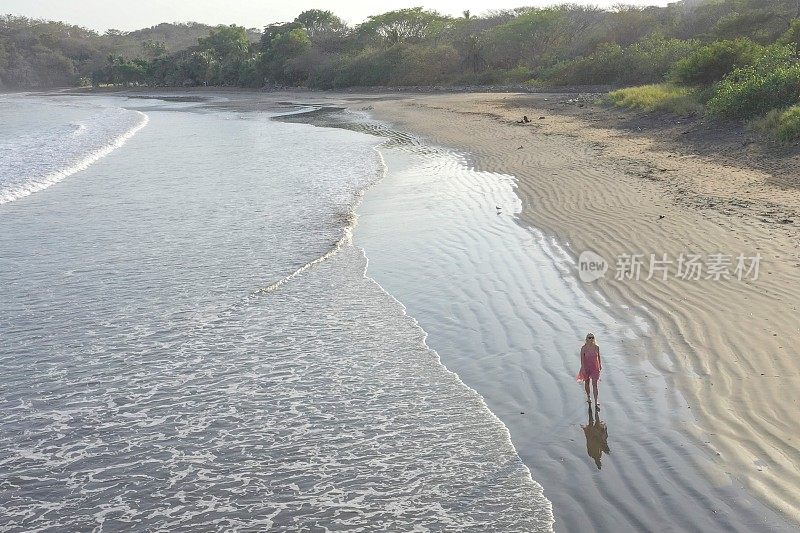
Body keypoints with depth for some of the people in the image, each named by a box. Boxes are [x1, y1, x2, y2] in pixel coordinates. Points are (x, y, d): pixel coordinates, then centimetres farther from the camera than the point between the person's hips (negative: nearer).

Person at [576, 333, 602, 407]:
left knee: (595, 385, -7)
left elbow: (598, 356, 11)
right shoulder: (584, 348, -12)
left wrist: (600, 365, 20)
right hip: (586, 368, 0)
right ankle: (588, 397, 43)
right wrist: (583, 368, -18)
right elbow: (582, 359, -12)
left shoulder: (596, 347, -5)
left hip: (595, 368, 0)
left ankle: (596, 404, -9)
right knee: (587, 383, 18)